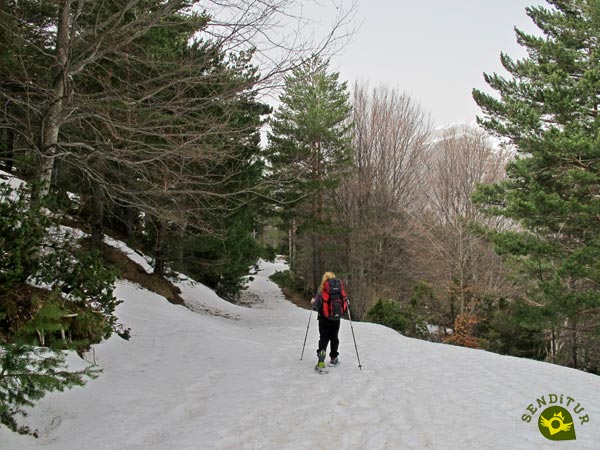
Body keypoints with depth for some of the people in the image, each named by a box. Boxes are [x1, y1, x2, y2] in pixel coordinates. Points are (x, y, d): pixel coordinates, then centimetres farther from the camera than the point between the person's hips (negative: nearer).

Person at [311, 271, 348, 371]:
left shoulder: (322, 288, -9)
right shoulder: (340, 287, -2)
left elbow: (316, 304, -11)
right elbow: (346, 301, 0)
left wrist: (313, 302, 11)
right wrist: (346, 303, 22)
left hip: (324, 317, -2)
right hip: (336, 318, 2)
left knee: (324, 338, 3)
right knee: (334, 337, 20)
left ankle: (321, 361, -13)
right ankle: (333, 359, 29)